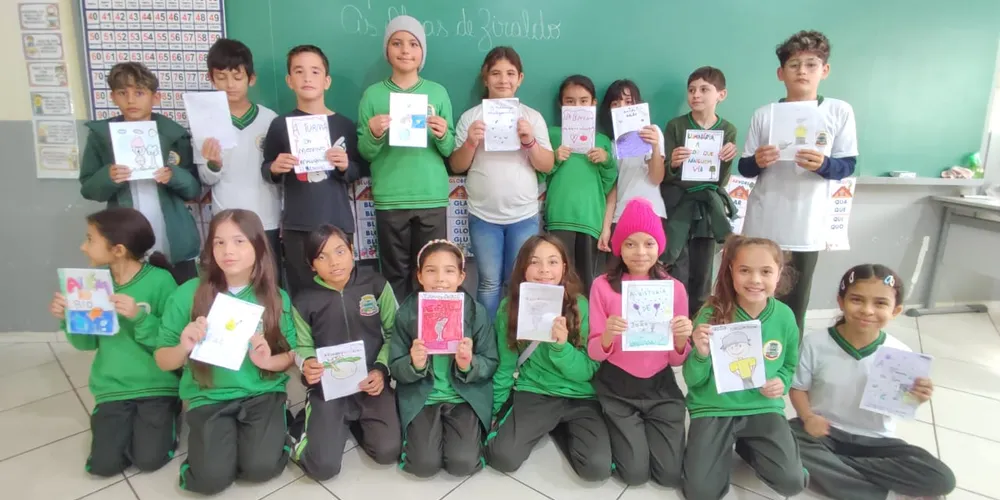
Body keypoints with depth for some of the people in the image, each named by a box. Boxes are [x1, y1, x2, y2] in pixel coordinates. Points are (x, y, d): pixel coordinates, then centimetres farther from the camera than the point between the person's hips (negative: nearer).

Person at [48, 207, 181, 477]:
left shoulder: (160, 280, -15)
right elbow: (89, 342, 9)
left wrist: (139, 316, -29)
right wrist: (68, 318, -9)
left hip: (157, 386, -4)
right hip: (113, 388, 4)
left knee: (149, 459, -13)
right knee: (104, 464, -8)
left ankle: (168, 412, 15)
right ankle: (129, 419, 20)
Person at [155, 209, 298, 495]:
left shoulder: (276, 298, -3)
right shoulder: (188, 294, -6)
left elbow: (292, 354, 4)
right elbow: (163, 360, 2)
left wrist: (269, 361, -18)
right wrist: (184, 348, -21)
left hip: (262, 393, 0)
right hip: (208, 397, 0)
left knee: (261, 467, -20)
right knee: (212, 478, -17)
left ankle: (275, 432, 13)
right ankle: (220, 437, 15)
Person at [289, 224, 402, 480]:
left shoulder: (377, 286, -5)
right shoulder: (304, 302, -4)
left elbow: (394, 333, 1)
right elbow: (303, 347, 7)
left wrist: (381, 369, -12)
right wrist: (307, 365, -16)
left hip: (371, 381, 1)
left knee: (388, 452, -14)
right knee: (323, 467, -12)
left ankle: (354, 421, 18)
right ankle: (306, 422, 22)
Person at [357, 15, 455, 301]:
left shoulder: (438, 92, 6)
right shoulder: (373, 94, 4)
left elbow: (450, 151, 7)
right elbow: (364, 153, 4)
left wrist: (443, 135, -14)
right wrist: (374, 135, -16)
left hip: (432, 198, 1)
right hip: (390, 200, 0)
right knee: (395, 274, 5)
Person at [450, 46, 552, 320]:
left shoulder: (532, 116, 3)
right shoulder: (471, 117, 1)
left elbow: (547, 166, 1)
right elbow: (457, 166, 2)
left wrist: (530, 141, -16)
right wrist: (470, 143, -16)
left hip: (524, 215, 1)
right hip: (483, 216, 0)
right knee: (489, 283, 6)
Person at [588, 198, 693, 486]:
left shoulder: (674, 288, -3)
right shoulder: (603, 286, -9)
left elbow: (676, 360, 0)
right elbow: (595, 354, -6)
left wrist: (681, 339, -22)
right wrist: (607, 336, -28)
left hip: (661, 386, 2)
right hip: (616, 388, -2)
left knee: (671, 475, -3)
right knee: (635, 473, -7)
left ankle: (640, 429, 25)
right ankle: (620, 431, 23)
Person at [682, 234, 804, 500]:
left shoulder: (784, 316, -5)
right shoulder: (712, 314, -15)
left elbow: (789, 365, 13)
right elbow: (693, 381, -11)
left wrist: (782, 383, -10)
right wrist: (701, 354, -32)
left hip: (763, 407, 3)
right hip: (714, 408, -2)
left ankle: (746, 446, 18)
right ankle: (722, 450, 20)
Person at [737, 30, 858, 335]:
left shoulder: (840, 111, 1)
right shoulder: (764, 114, 3)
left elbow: (847, 166, 0)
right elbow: (744, 168, 5)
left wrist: (823, 164, -21)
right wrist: (757, 162, -18)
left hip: (805, 230, -1)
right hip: (761, 227, 1)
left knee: (794, 308, 5)